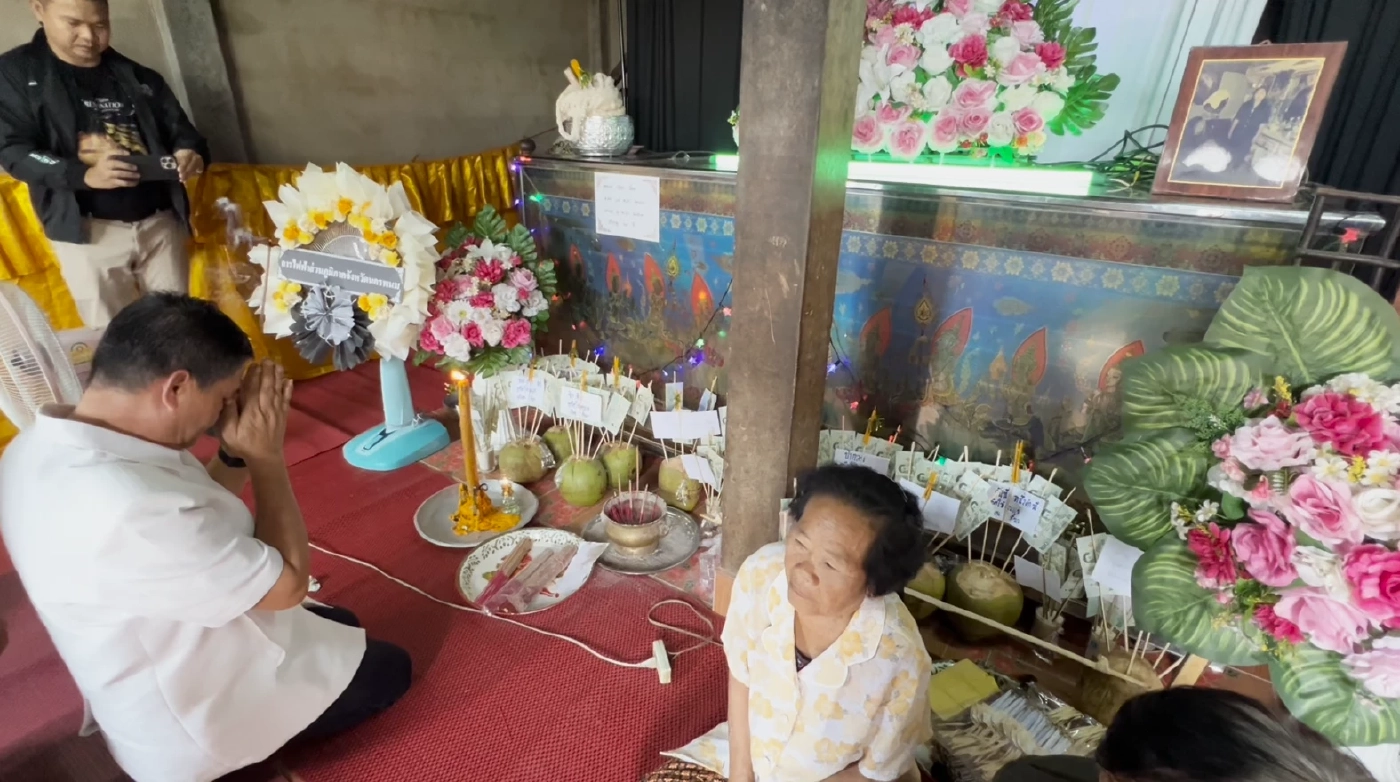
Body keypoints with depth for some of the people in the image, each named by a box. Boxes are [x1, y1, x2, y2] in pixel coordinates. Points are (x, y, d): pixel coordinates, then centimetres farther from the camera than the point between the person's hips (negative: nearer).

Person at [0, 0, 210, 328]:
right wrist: (84, 175, -24)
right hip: (86, 229, -2)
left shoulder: (139, 78, 12)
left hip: (159, 221, 3)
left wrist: (190, 153, -13)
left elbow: (180, 131, 13)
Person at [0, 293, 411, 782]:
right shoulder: (128, 508, -41)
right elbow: (286, 585, -26)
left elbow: (198, 524, 4)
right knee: (389, 669, 10)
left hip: (155, 678, 9)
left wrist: (238, 452, -12)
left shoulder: (45, 447, -9)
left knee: (341, 625, 23)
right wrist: (267, 455, -20)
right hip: (193, 723, -8)